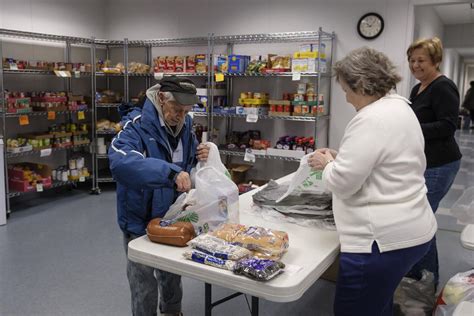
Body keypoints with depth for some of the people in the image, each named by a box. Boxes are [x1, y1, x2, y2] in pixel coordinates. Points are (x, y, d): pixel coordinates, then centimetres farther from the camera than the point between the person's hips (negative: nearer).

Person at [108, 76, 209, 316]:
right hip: (140, 221, -6)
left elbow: (189, 166, 9)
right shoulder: (138, 126, -23)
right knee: (144, 285, 9)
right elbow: (119, 161, -43)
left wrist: (200, 158, -15)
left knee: (173, 274, 26)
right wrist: (171, 172, -51)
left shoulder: (185, 125, -4)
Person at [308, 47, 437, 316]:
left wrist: (327, 164, 0)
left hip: (385, 238, -10)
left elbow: (341, 183, -20)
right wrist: (339, 157, 13)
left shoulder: (372, 119, -21)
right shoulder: (399, 107, 12)